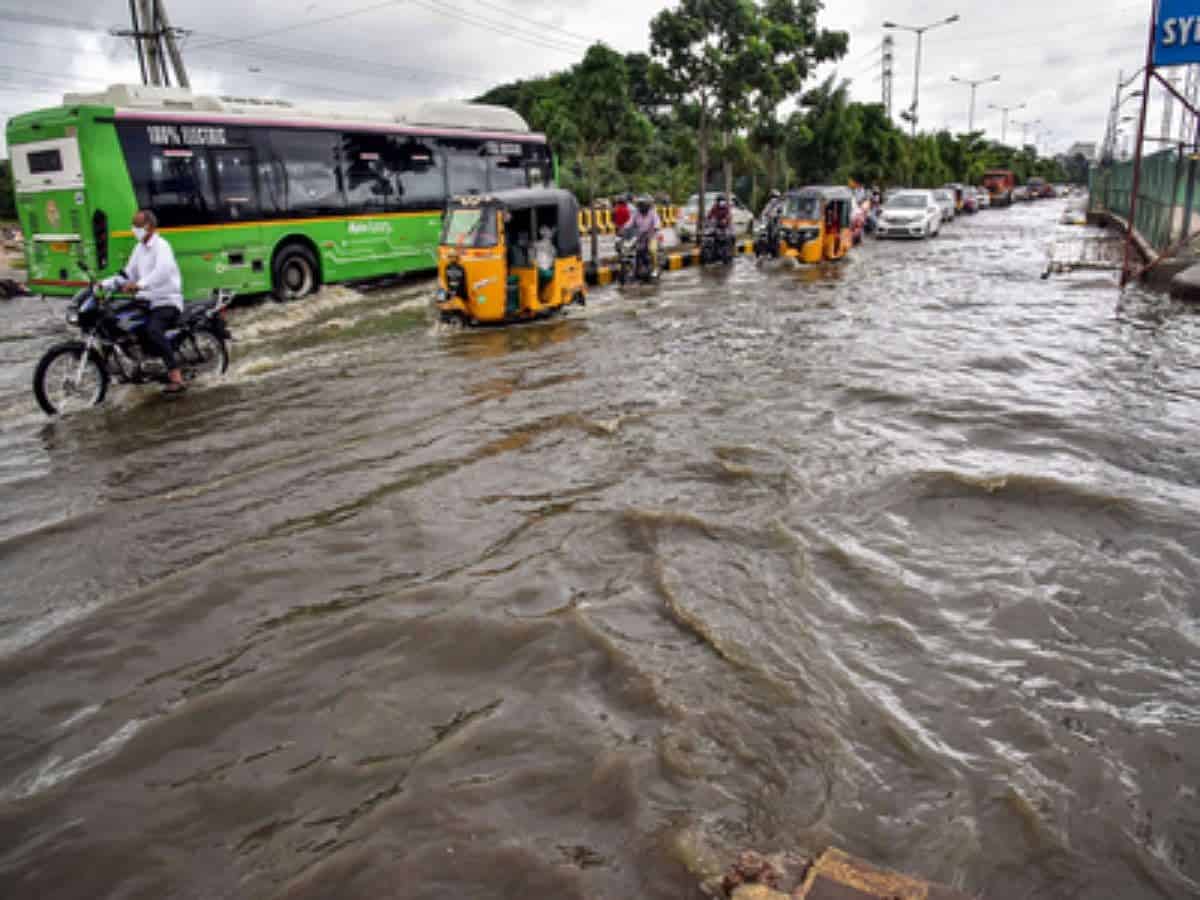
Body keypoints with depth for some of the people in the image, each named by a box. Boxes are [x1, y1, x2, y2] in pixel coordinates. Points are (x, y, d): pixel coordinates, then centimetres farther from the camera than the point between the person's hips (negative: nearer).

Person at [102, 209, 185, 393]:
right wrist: (105, 284, 5)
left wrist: (139, 284, -43)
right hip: (147, 302, 10)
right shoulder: (139, 248, 19)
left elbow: (163, 271, -30)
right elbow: (128, 274, 20)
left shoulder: (161, 245, -10)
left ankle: (176, 377, -37)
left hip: (167, 302, -10)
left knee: (152, 330, -34)